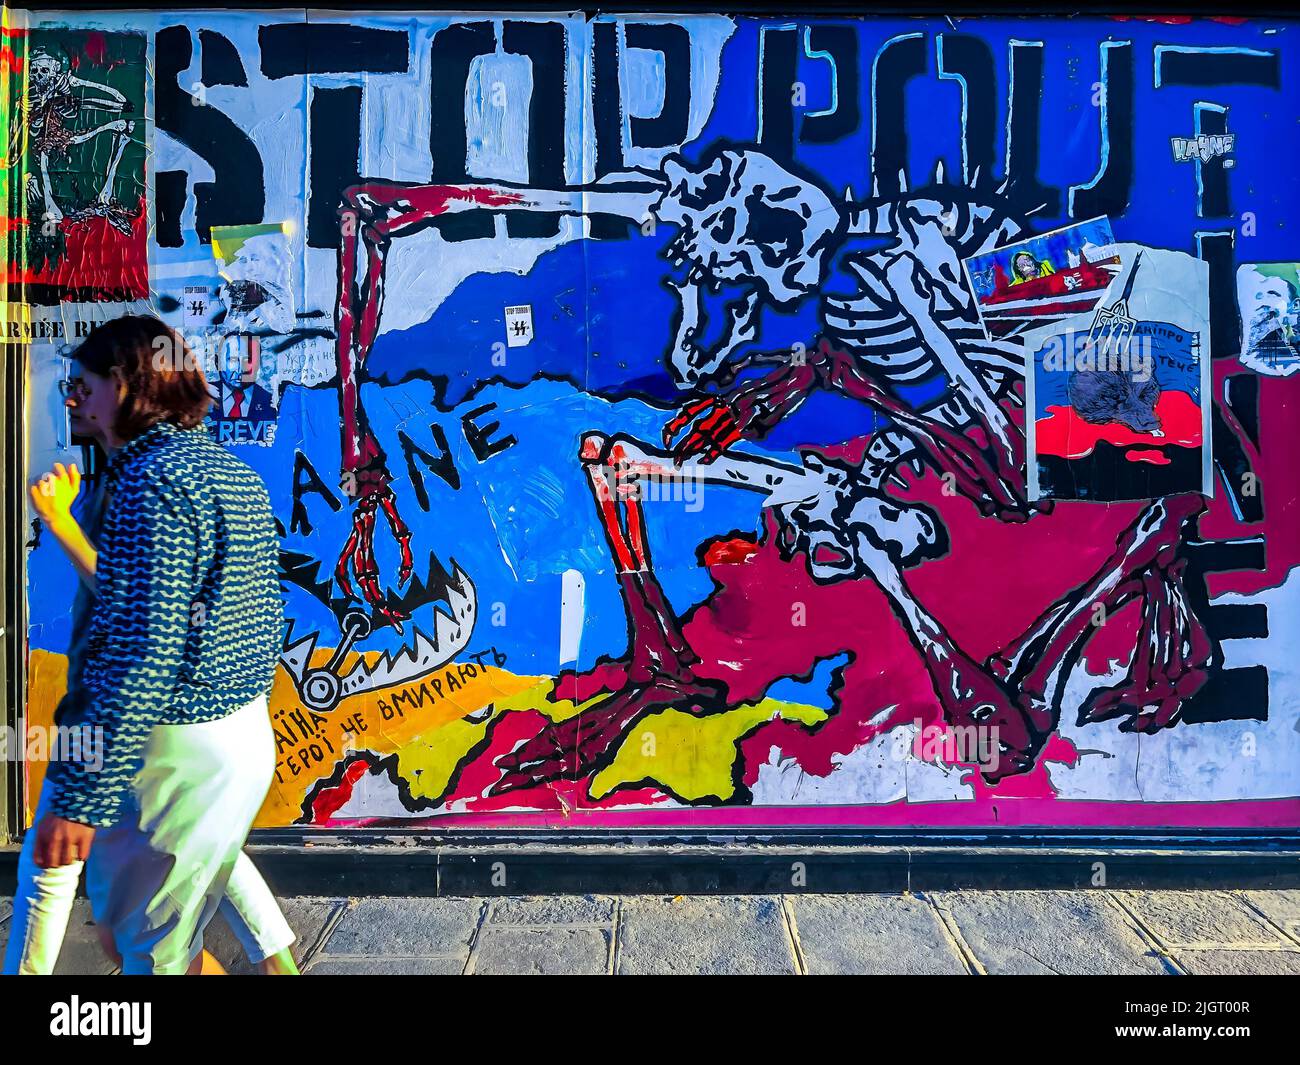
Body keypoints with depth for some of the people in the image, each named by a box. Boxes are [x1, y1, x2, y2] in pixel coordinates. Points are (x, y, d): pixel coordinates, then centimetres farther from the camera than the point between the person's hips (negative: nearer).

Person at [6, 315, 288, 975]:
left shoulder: (150, 481, -17)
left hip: (181, 750, -9)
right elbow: (264, 617, 16)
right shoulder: (235, 474, 11)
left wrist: (79, 797, -20)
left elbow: (142, 652, -24)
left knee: (152, 949, 8)